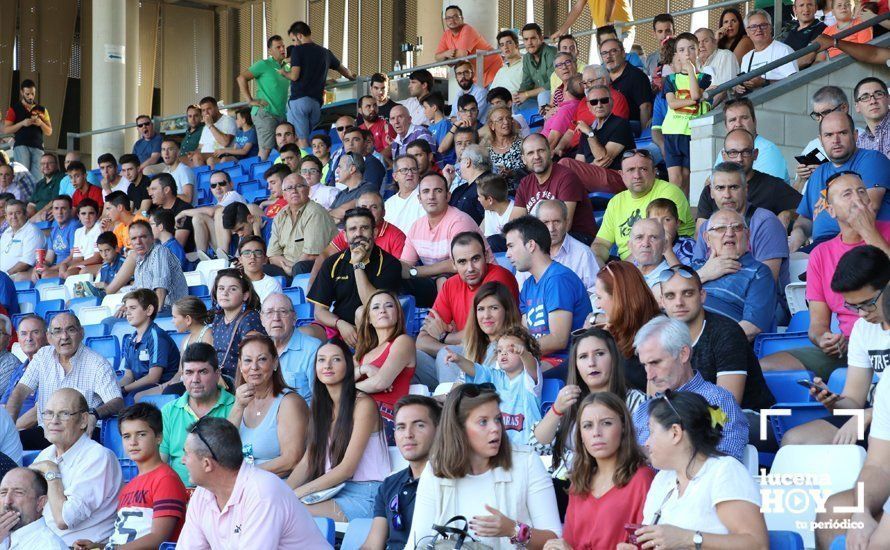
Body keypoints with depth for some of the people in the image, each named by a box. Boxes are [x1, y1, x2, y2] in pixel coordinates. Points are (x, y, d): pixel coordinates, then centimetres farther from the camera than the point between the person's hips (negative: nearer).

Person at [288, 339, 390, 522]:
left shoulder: (362, 404, -8)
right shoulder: (321, 407, 16)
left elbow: (348, 468, -13)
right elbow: (307, 462, 11)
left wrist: (299, 492, -16)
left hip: (364, 494, -7)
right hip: (333, 491, 7)